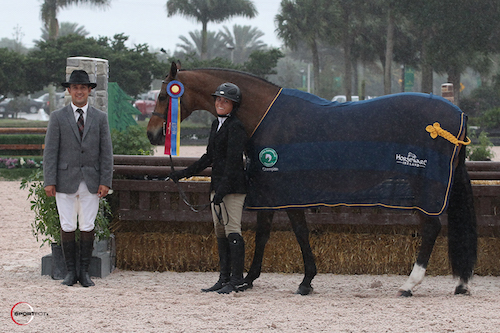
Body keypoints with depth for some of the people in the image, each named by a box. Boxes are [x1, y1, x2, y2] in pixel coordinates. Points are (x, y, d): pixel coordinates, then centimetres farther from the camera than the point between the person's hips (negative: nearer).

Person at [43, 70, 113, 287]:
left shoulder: (100, 118, 6)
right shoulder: (58, 118, 3)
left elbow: (106, 152, 4)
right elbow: (50, 151, -1)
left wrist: (105, 182, -4)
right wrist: (49, 181, -8)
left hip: (91, 183, 1)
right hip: (66, 182, -1)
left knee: (87, 227, 2)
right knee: (67, 227, 0)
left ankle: (84, 272, 9)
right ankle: (71, 271, 8)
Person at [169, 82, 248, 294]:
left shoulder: (235, 127, -13)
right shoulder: (216, 125, 15)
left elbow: (233, 161, -20)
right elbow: (209, 157, 22)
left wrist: (223, 189, -26)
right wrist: (185, 173, 22)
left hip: (233, 186, -10)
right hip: (217, 185, 10)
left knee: (232, 230, -9)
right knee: (219, 230, 11)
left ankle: (238, 280, -6)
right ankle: (224, 279, 17)